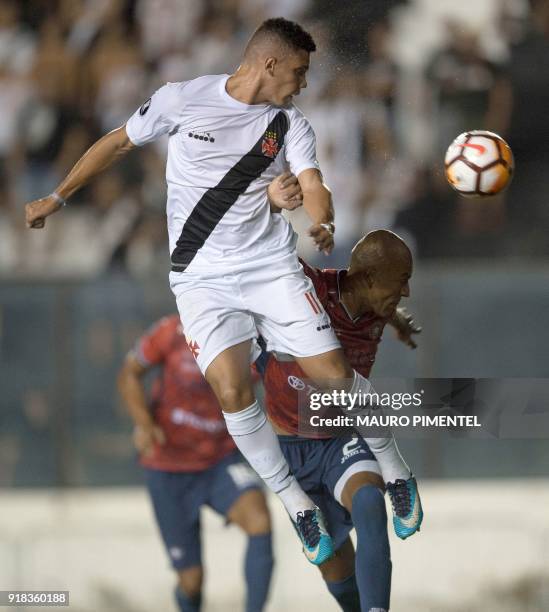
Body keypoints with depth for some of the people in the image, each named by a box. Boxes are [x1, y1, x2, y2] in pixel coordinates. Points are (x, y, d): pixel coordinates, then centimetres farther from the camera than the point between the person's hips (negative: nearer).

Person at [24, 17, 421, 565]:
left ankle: (392, 466, 18)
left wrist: (322, 225, -35)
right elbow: (119, 143, 8)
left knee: (333, 371, -9)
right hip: (202, 278, -2)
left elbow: (311, 184, -12)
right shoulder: (182, 100, -5)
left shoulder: (290, 124, 2)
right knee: (232, 390, -20)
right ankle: (294, 503, -2)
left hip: (271, 266, 2)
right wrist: (58, 197, 8)